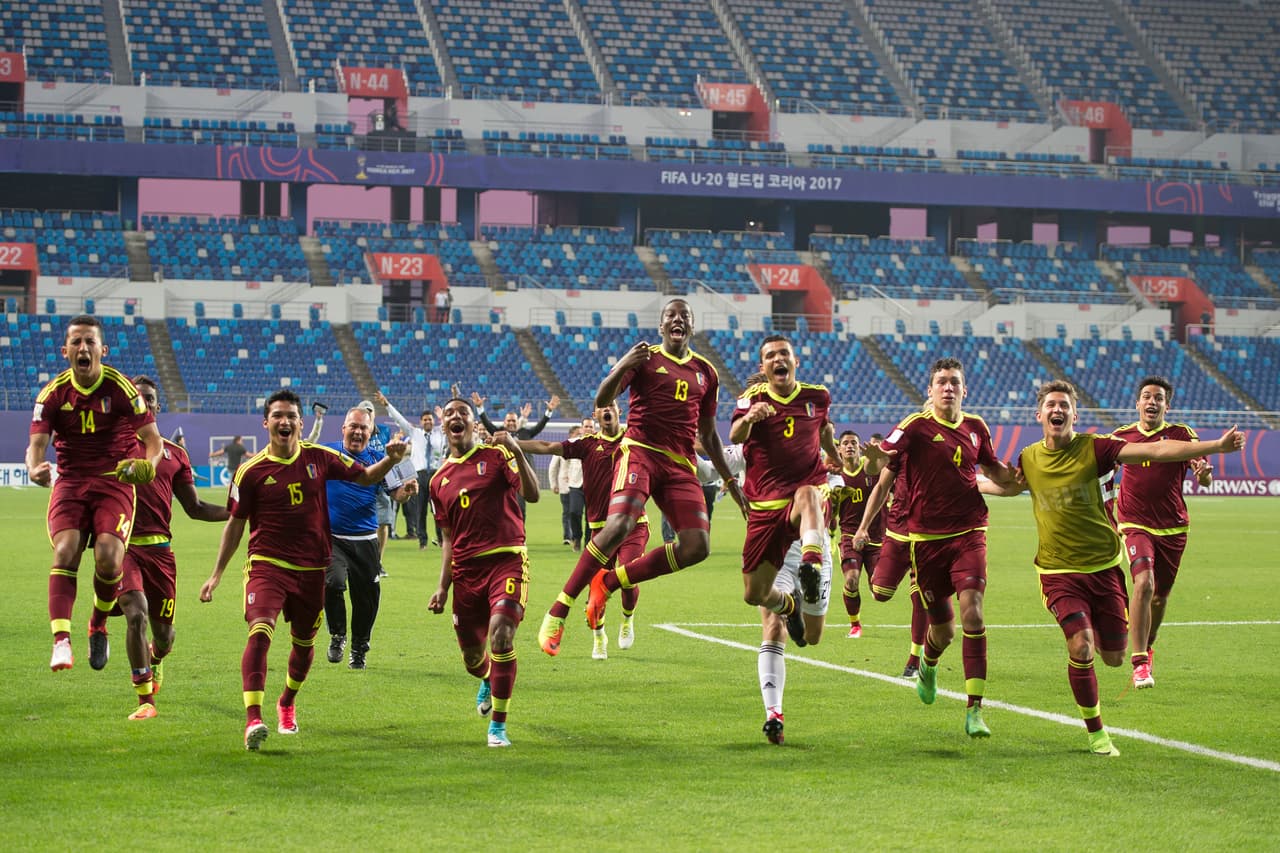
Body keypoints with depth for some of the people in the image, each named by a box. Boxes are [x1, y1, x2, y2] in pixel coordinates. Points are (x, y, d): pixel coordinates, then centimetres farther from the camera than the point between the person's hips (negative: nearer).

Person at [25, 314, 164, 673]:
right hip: (70, 483, 2)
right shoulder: (53, 393, 0)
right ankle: (61, 641, -31)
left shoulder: (121, 388, -5)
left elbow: (153, 439, -3)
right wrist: (35, 468, -32)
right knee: (65, 551, -22)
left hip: (114, 482, -1)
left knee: (108, 559, -20)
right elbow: (37, 442, -7)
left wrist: (148, 464, -26)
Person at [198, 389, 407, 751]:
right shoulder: (252, 471, -4)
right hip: (267, 564, -3)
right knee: (260, 631, -25)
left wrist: (390, 459, -8)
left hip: (312, 568, 3)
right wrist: (216, 575, 5)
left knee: (304, 642, 15)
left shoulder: (319, 457, 2)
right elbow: (236, 523, 5)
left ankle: (287, 703, 44)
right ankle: (253, 719, -32)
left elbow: (365, 477, 13)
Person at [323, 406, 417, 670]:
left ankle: (359, 650, 26)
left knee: (366, 598, 4)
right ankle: (337, 636, 0)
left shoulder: (378, 460, 6)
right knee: (333, 582, -25)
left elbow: (396, 494, 5)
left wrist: (407, 490, -18)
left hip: (365, 540, 2)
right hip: (331, 537, -2)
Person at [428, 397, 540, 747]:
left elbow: (532, 495, -12)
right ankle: (488, 681, 48)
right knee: (472, 657, 9)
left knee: (501, 636, -23)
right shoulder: (439, 480, 15)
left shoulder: (496, 455, 2)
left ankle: (498, 725, -10)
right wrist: (443, 587, 11)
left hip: (506, 559, -4)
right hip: (466, 569, 4)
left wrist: (517, 452, -25)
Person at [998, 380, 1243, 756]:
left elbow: (1156, 450, -17)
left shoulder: (1093, 448, -8)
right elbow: (1009, 486, 27)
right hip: (1059, 572, 0)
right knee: (1080, 647, -20)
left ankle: (1092, 629, 42)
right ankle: (1095, 732, 1)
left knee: (1113, 657, 3)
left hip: (1104, 567, 0)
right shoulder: (1028, 459, 0)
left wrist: (1216, 445, -25)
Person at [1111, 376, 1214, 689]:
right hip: (1135, 524, -2)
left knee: (1160, 595, 12)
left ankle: (1147, 648, 41)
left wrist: (1203, 472, -31)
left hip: (1173, 527, 2)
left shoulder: (1182, 435, -1)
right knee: (1144, 583, -24)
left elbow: (1205, 480, -6)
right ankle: (1139, 663, -26)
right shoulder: (1123, 436, 2)